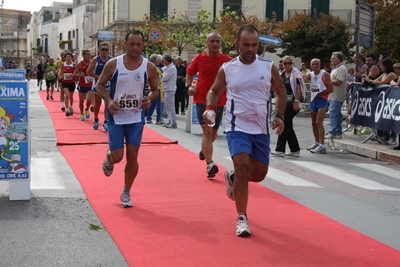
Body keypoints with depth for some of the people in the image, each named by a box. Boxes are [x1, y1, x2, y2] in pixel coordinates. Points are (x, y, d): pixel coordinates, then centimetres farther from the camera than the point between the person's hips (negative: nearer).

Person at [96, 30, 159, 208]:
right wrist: (108, 100, -18)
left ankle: (126, 193, 18)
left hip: (136, 117, 1)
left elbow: (155, 90, 8)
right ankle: (108, 157, 36)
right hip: (116, 116, -1)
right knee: (117, 157, -3)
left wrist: (150, 99, -14)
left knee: (132, 157, 1)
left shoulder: (149, 67, -4)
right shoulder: (113, 64, -8)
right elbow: (99, 85, 0)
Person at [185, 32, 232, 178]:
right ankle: (209, 164, -19)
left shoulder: (227, 61, -5)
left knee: (214, 133, 17)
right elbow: (189, 73, 14)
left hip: (219, 101, 2)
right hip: (202, 100, -2)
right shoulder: (199, 59, -3)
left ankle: (204, 149, 49)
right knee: (207, 130, -16)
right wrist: (190, 86, -4)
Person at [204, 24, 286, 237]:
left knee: (259, 175, 10)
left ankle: (232, 177, 44)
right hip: (237, 128, -3)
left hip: (261, 130, 3)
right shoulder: (227, 69, -3)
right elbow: (214, 91, 11)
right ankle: (242, 218, -5)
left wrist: (279, 117, -5)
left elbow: (281, 92, 10)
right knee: (243, 167, -18)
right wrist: (210, 107, -9)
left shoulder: (268, 67, -1)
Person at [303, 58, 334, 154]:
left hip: (322, 100, -7)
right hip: (313, 99, 7)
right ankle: (317, 143, 28)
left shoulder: (325, 75, -7)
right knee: (313, 123, 14)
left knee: (319, 122, -15)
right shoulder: (310, 75, 9)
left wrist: (319, 93, -17)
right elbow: (303, 78, -12)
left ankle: (322, 146, -17)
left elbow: (331, 89, -11)